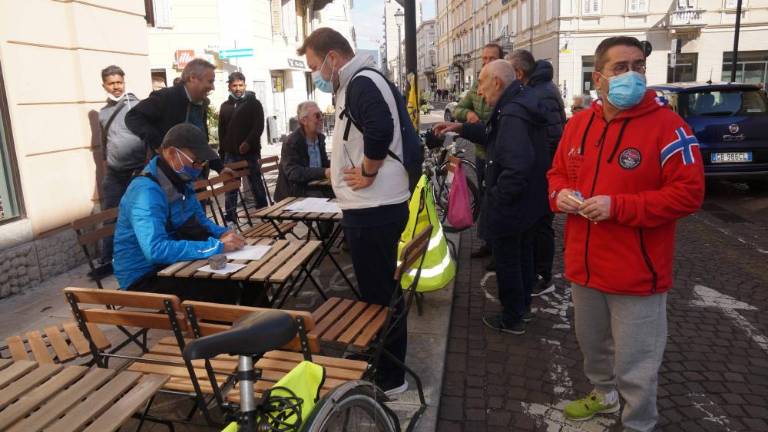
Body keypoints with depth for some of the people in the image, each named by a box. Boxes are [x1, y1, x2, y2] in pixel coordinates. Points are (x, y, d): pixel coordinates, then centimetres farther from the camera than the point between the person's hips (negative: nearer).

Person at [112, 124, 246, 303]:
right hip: (145, 278, -8)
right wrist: (217, 246, -34)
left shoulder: (180, 180, 2)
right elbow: (156, 250, -37)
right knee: (223, 292, -26)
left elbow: (198, 221, 15)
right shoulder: (146, 191, -25)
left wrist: (222, 234, -6)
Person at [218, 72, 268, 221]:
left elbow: (259, 126, -8)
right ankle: (231, 218, 11)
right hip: (230, 153, 3)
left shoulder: (254, 103, 2)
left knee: (256, 184, 4)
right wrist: (221, 152, 12)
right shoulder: (225, 106, 13)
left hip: (250, 152, -3)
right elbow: (221, 130, 16)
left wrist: (248, 142, -21)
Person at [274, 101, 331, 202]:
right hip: (295, 192, -7)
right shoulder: (291, 142, -15)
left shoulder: (320, 137, 8)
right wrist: (323, 173, -36)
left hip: (315, 187, 7)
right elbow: (293, 173, -26)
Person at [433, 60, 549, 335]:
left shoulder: (513, 115, -29)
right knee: (523, 255, 24)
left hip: (510, 208, -10)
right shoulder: (520, 106, 5)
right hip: (530, 204, 10)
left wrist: (496, 197, -24)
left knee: (507, 262, 8)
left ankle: (512, 319, 25)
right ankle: (523, 307, 42)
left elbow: (516, 168, -38)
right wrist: (460, 128, 12)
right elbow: (494, 135, 19)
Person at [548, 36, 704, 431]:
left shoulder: (666, 125, -14)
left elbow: (688, 193, -18)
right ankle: (604, 394, 52)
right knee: (591, 343, 26)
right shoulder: (578, 123, 5)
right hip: (584, 265, 6)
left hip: (636, 272, -6)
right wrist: (559, 195, -8)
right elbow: (557, 173, 15)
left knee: (635, 365, 7)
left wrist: (617, 206, -26)